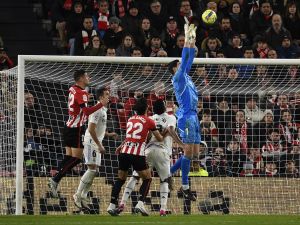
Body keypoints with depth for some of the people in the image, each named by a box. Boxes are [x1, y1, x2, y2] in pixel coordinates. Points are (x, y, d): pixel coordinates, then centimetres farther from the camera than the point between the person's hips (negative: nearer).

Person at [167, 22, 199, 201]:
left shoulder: (185, 76, 18)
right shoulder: (178, 78, -5)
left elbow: (189, 59, 22)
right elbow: (185, 59, -12)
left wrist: (193, 40, 16)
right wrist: (187, 38, -11)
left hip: (193, 117, 9)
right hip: (186, 117, -9)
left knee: (195, 152, 9)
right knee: (189, 151, -10)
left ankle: (169, 172, 17)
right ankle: (185, 187, -9)